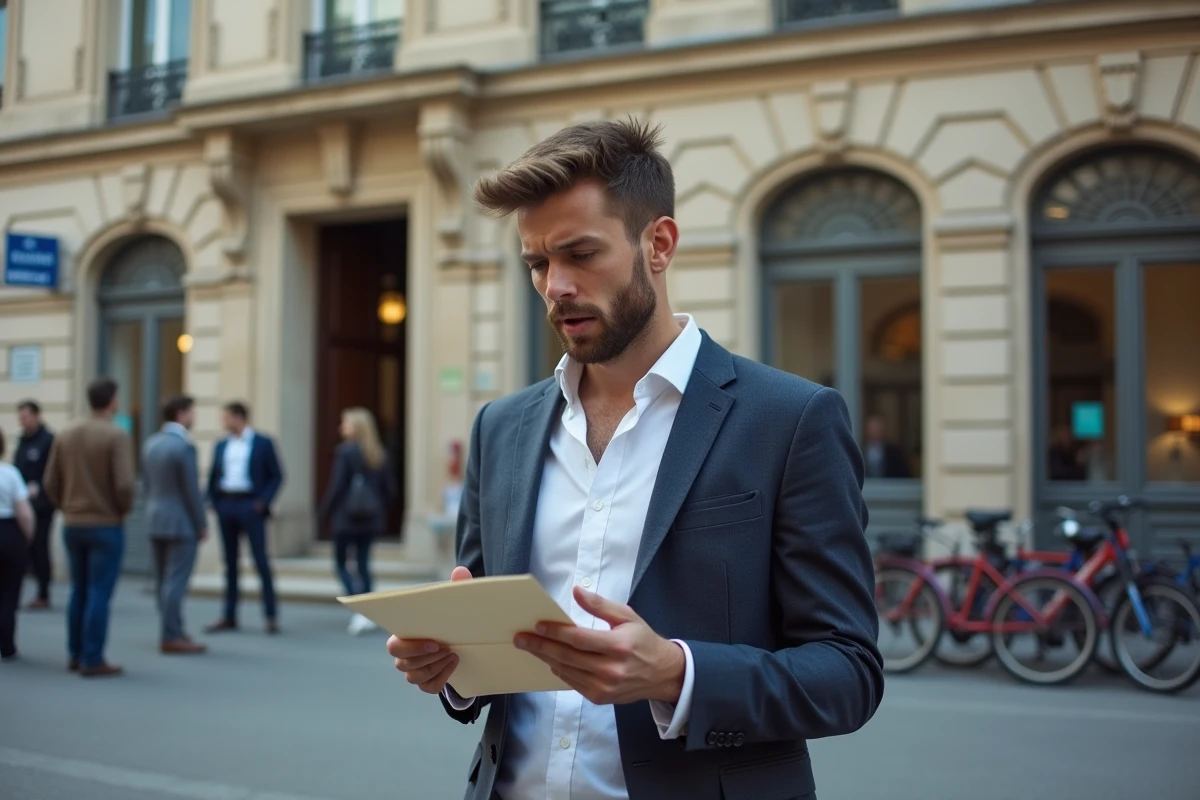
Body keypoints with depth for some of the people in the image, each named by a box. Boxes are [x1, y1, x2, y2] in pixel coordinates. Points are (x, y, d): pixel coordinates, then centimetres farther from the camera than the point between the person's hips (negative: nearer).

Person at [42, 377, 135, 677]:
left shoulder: (65, 435, 5)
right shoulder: (117, 436, -14)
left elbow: (50, 483, 5)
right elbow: (124, 485, -21)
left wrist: (69, 508, 17)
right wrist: (124, 509, -2)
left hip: (72, 525, 6)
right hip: (106, 526, -6)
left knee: (79, 592, 16)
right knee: (99, 594, -2)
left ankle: (76, 655, 21)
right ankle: (93, 660, 0)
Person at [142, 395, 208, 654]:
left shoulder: (151, 444, 7)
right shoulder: (184, 446, -16)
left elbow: (149, 484, 13)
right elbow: (192, 490, -16)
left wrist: (154, 514, 20)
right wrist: (203, 525, -7)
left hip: (155, 519, 8)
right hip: (181, 523, -8)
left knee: (164, 581, 12)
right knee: (176, 582, -4)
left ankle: (172, 631, 20)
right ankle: (171, 637, -2)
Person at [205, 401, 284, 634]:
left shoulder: (263, 443, -1)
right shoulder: (221, 445, 12)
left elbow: (276, 476, -1)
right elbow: (213, 476, 16)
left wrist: (263, 502, -10)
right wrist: (213, 501, 3)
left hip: (250, 506, -5)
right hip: (225, 505, 5)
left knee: (261, 560, -5)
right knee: (230, 562, 8)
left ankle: (271, 615, 0)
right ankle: (229, 617, 13)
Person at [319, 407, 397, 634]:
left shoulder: (345, 451, -12)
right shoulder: (380, 455, 5)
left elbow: (336, 486, -14)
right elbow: (389, 488, 6)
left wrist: (325, 512, -3)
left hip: (345, 518, -5)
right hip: (370, 519, 5)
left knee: (340, 564, 5)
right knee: (364, 564, 12)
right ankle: (366, 611, 13)